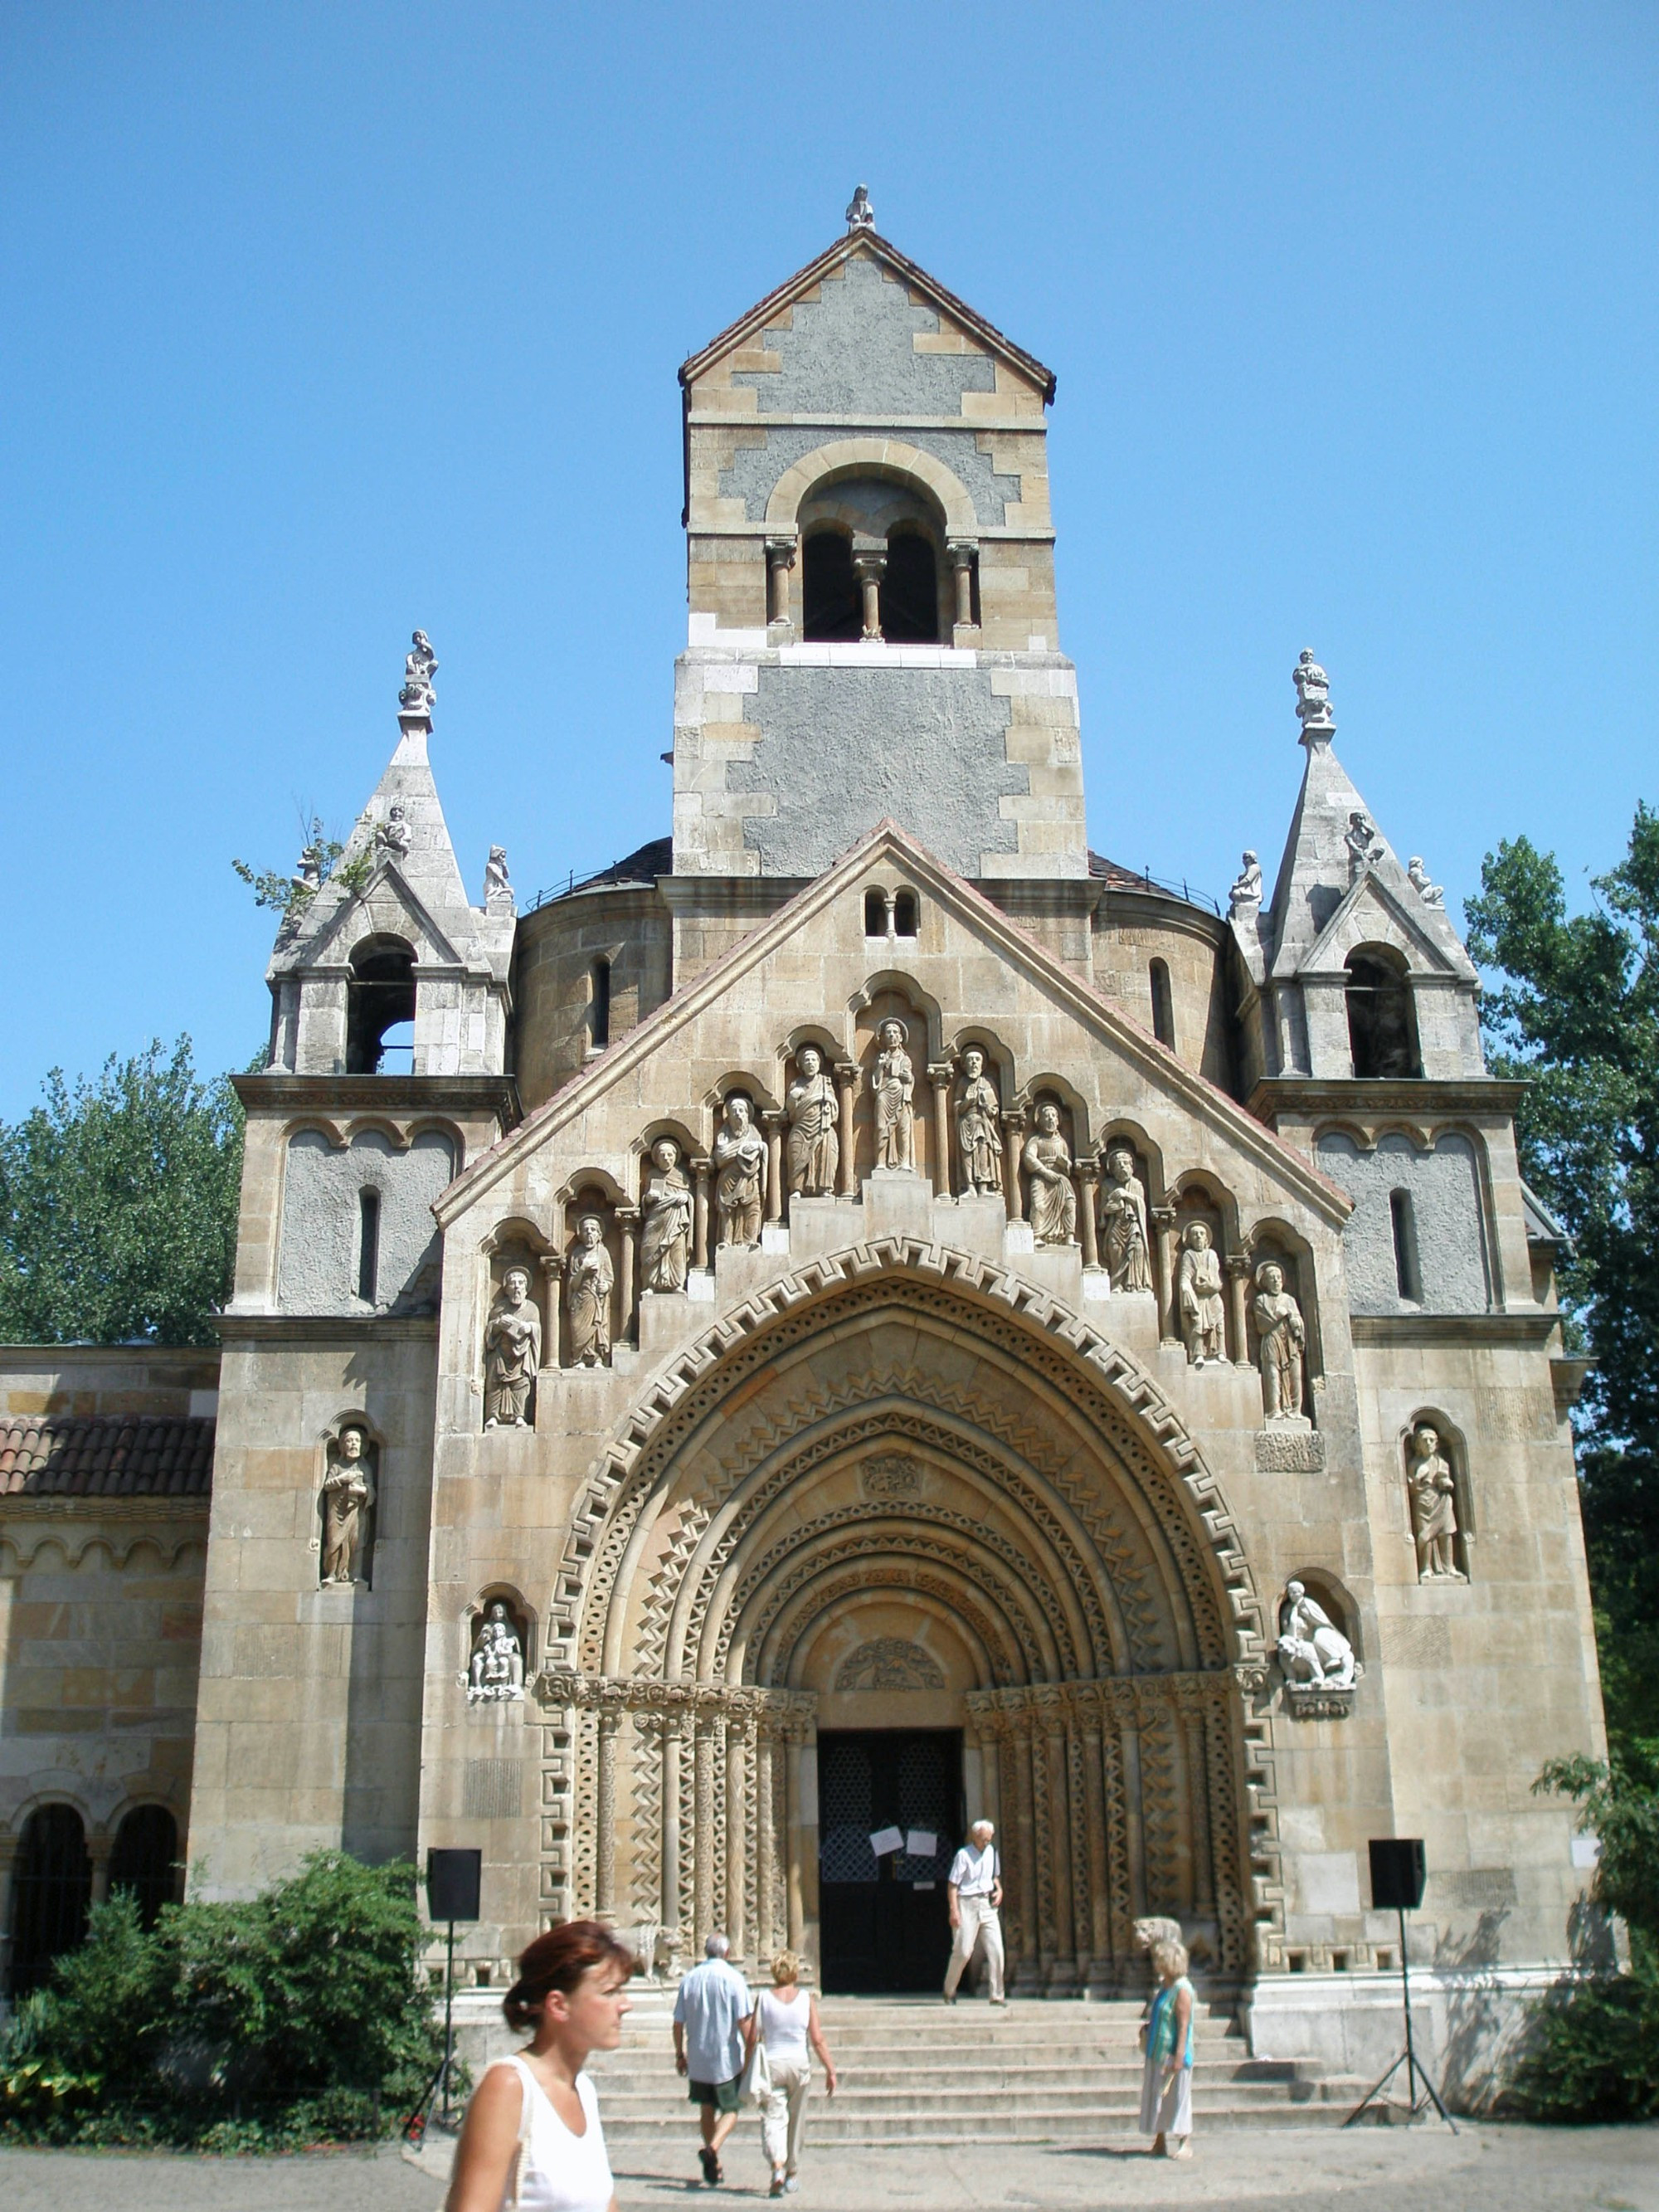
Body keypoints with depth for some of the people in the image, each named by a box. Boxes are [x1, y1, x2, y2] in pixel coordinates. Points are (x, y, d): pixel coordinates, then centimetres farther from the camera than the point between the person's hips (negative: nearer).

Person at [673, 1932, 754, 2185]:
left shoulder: (689, 1979, 1)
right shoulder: (733, 1978, -10)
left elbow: (678, 2023, 4)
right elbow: (744, 2021, -13)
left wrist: (680, 2054, 15)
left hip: (698, 2058, 4)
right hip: (727, 2059, -4)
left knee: (708, 2109, 18)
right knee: (730, 2110, 7)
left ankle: (713, 2166, 21)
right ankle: (712, 2148, -18)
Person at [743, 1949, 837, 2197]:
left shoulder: (764, 1998, -3)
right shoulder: (807, 1999, -3)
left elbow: (751, 2038, -4)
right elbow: (818, 2040, -4)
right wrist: (830, 2070, 2)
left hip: (771, 2064, -1)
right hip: (799, 2064, 1)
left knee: (773, 2119, -1)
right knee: (796, 2121, 17)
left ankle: (778, 2167, -24)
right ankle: (791, 2174, 27)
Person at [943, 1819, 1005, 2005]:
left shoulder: (992, 1852, 7)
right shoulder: (963, 1855, -12)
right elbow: (953, 1884, -11)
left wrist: (999, 1889, 5)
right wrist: (954, 1910, -17)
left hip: (987, 1904, 5)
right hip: (967, 1904, -5)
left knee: (996, 1949, -4)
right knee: (963, 1951, -2)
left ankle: (997, 1995, 2)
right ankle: (949, 1991, 19)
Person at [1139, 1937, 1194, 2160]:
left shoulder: (1182, 1990, -16)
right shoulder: (1166, 1987, 12)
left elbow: (1183, 2026, -20)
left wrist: (1179, 2057, -24)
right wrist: (1149, 2026, 11)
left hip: (1173, 2055, -9)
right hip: (1158, 2054, 9)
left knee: (1178, 2098, -2)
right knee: (1156, 2098, 12)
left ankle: (1185, 2144, 7)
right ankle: (1160, 2143, 19)